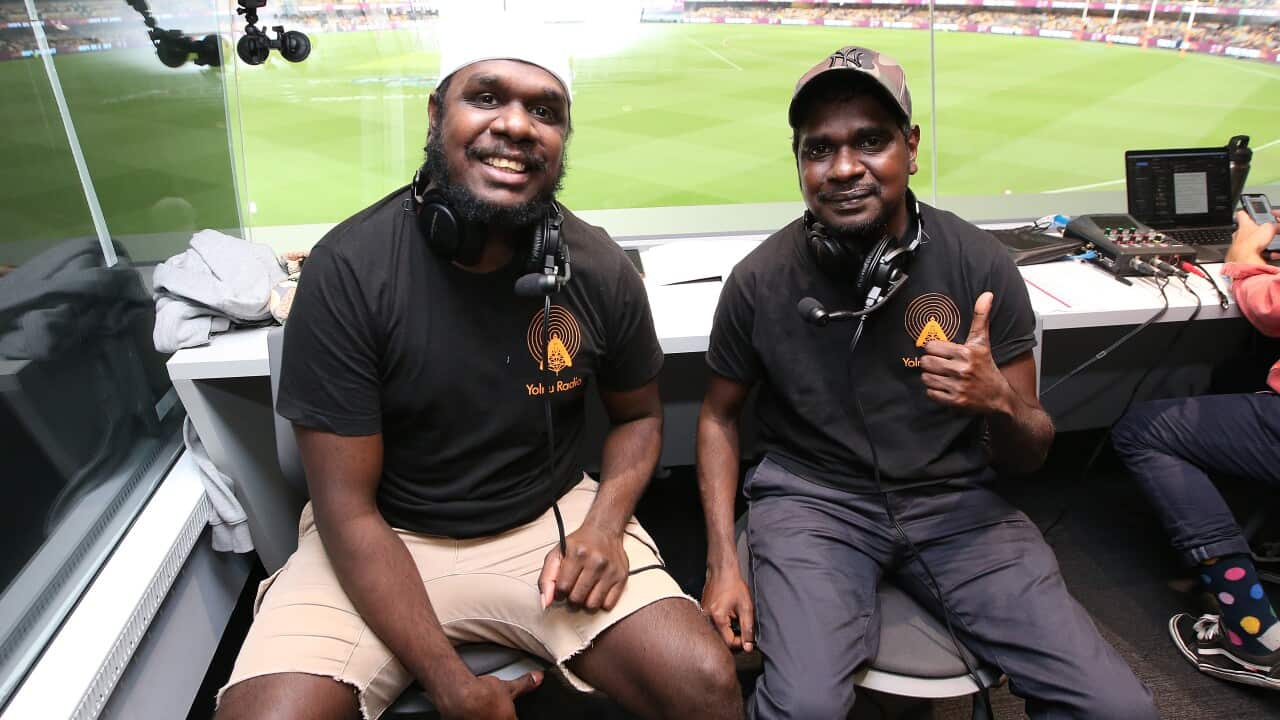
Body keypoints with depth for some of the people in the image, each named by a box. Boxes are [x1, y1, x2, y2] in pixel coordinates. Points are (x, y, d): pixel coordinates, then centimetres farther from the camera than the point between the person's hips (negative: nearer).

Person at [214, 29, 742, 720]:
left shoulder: (601, 270, -9)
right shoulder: (347, 269, -16)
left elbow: (638, 414, 8)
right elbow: (348, 509, -14)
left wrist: (604, 524, -12)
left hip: (551, 522, 2)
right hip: (383, 541, 0)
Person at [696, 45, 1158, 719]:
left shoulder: (981, 264, -7)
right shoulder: (759, 279, -8)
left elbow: (1028, 455, 1)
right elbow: (719, 416, 6)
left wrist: (998, 401, -24)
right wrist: (722, 562, -4)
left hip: (952, 499, 2)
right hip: (812, 497, -1)